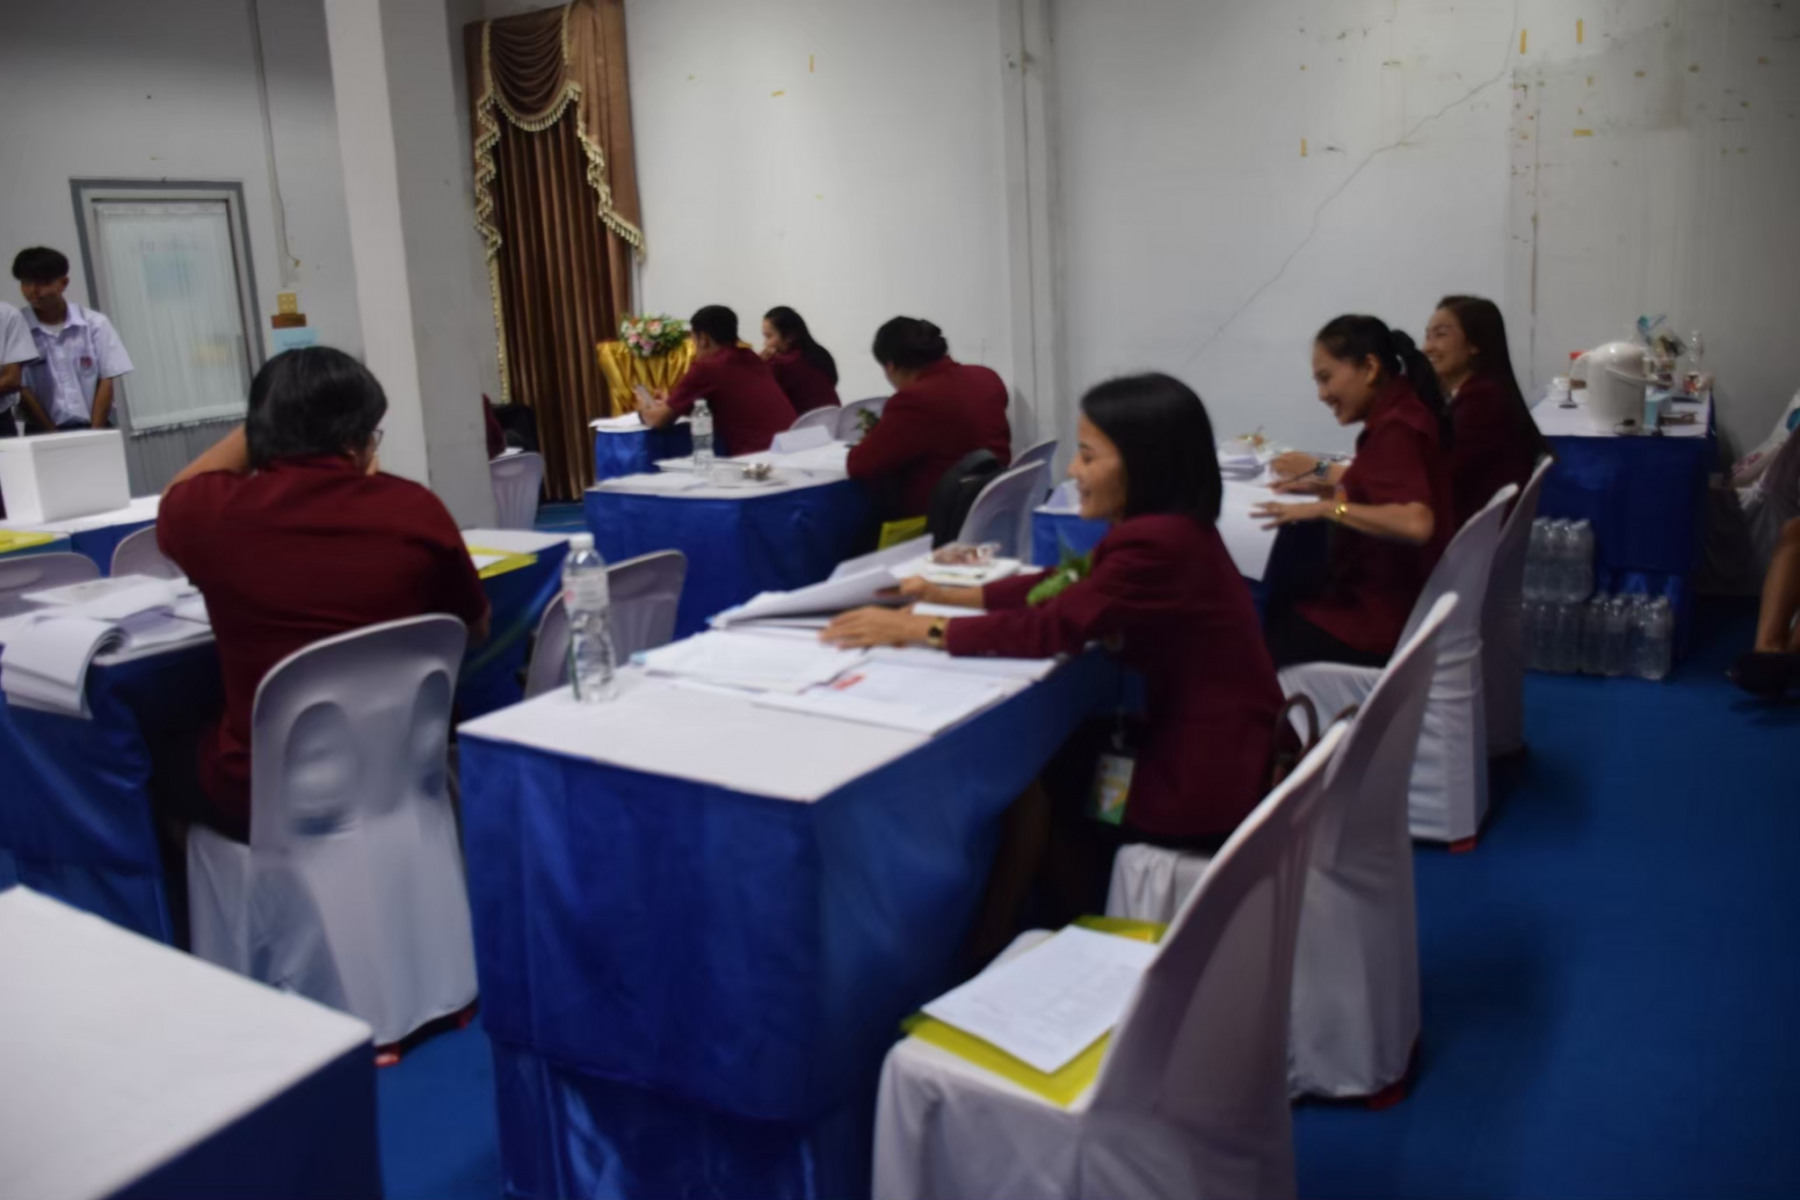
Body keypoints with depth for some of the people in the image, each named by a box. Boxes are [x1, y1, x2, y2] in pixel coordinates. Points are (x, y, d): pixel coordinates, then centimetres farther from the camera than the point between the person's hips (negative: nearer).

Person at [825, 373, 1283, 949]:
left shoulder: (1160, 543, -26)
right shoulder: (1165, 528, 4)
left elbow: (1054, 628, -24)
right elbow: (1070, 586, 9)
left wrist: (914, 629, -19)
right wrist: (950, 595, 3)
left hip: (1206, 775, -9)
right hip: (1203, 739, 9)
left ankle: (991, 939, 19)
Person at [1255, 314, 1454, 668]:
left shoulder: (1395, 428, -22)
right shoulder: (1404, 413, 6)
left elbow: (1415, 524, -36)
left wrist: (1324, 508, -28)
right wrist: (1327, 484, 7)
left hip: (1382, 621, -9)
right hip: (1388, 603, 9)